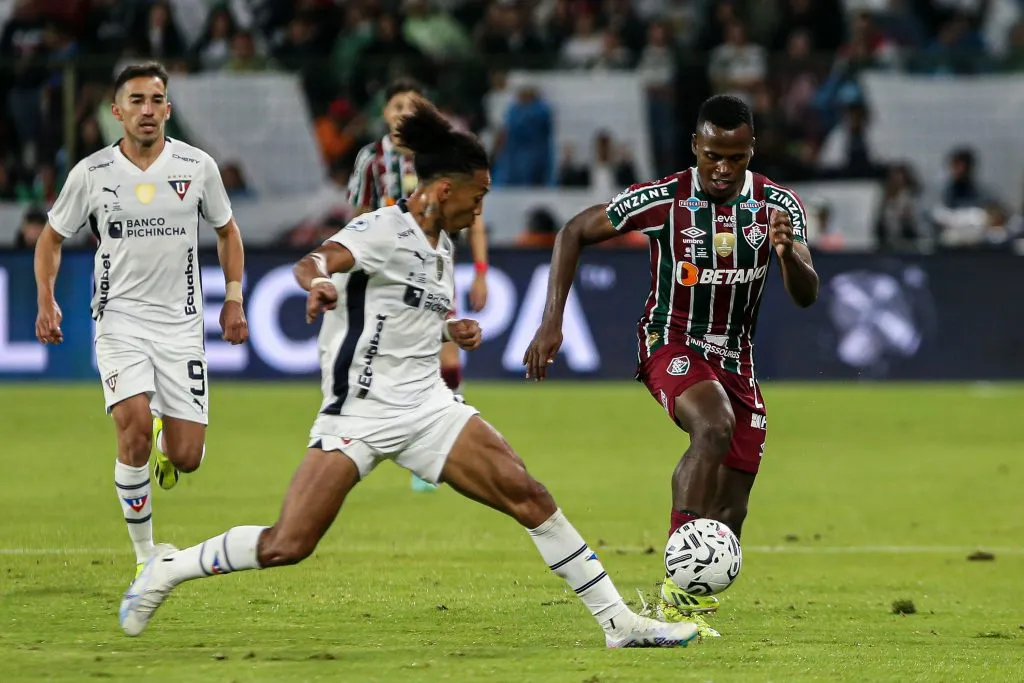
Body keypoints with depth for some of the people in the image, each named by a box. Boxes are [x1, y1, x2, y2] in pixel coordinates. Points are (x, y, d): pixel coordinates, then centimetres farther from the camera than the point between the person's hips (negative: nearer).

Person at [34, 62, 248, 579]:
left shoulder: (197, 166, 0)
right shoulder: (91, 174, -2)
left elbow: (227, 231, 16)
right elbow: (51, 239, 11)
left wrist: (233, 299, 7)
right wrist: (47, 302, -2)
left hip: (182, 323, 1)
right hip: (119, 319, -1)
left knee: (187, 458, -6)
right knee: (135, 427, -24)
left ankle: (166, 443, 34)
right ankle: (144, 552, -9)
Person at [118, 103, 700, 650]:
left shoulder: (440, 244, 13)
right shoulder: (384, 230, -12)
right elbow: (316, 262, -33)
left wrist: (454, 331, 10)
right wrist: (318, 284, -57)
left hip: (427, 408, 7)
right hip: (359, 410, -7)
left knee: (528, 494, -4)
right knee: (288, 546, -15)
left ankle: (618, 621, 2)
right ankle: (167, 570, 8)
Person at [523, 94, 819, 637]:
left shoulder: (778, 205, -8)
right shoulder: (664, 199, -15)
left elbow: (806, 297, -14)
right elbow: (575, 232, -3)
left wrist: (787, 253, -36)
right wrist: (551, 322, -10)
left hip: (735, 359, 5)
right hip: (670, 344, -4)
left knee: (728, 519, 3)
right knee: (714, 426, -36)